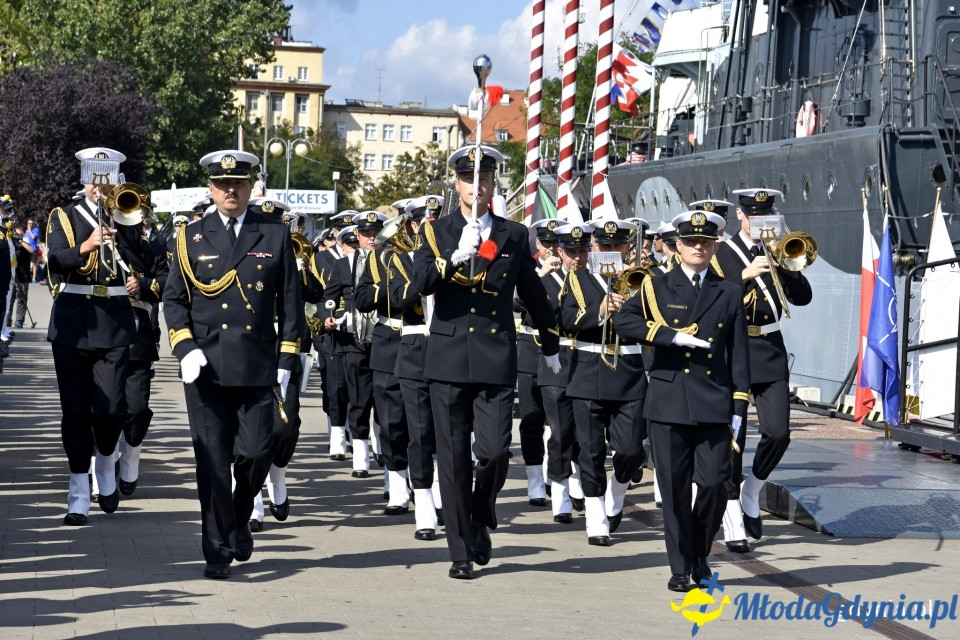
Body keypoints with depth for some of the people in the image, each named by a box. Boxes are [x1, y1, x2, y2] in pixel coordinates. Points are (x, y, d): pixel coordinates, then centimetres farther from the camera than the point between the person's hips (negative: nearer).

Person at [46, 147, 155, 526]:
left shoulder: (128, 217, 10)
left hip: (115, 323, 1)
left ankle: (105, 466, 24)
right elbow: (57, 260, -11)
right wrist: (87, 246, -29)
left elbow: (144, 264, -5)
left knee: (110, 408, -5)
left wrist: (123, 225, -12)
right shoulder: (63, 217, 6)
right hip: (73, 323, -1)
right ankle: (78, 496, 3)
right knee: (75, 410, -1)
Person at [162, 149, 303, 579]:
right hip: (206, 366, 0)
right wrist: (185, 349, -6)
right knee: (212, 459, -1)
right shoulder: (192, 237, 8)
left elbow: (290, 302, 7)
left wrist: (286, 362, 2)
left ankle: (239, 520, 25)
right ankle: (218, 548, 6)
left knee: (256, 452, -4)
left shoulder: (275, 236, 7)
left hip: (257, 366, 0)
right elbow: (174, 299, 8)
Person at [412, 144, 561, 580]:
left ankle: (481, 522, 18)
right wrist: (455, 258, -26)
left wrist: (551, 346, 27)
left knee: (495, 452, -10)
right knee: (454, 458, 1)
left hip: (496, 358, 0)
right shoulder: (436, 232, 6)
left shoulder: (513, 236, 10)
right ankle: (461, 551, 10)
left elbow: (533, 294, 20)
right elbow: (422, 283, -10)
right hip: (448, 358, 0)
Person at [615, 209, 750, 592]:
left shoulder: (729, 294, 11)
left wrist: (739, 408, 2)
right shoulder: (657, 288, 7)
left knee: (713, 483, -6)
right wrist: (673, 336, -16)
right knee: (675, 489, 0)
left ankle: (700, 555, 16)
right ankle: (680, 567, 9)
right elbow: (623, 321, -9)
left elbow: (738, 355, 9)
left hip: (714, 404, 1)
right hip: (669, 403, -1)